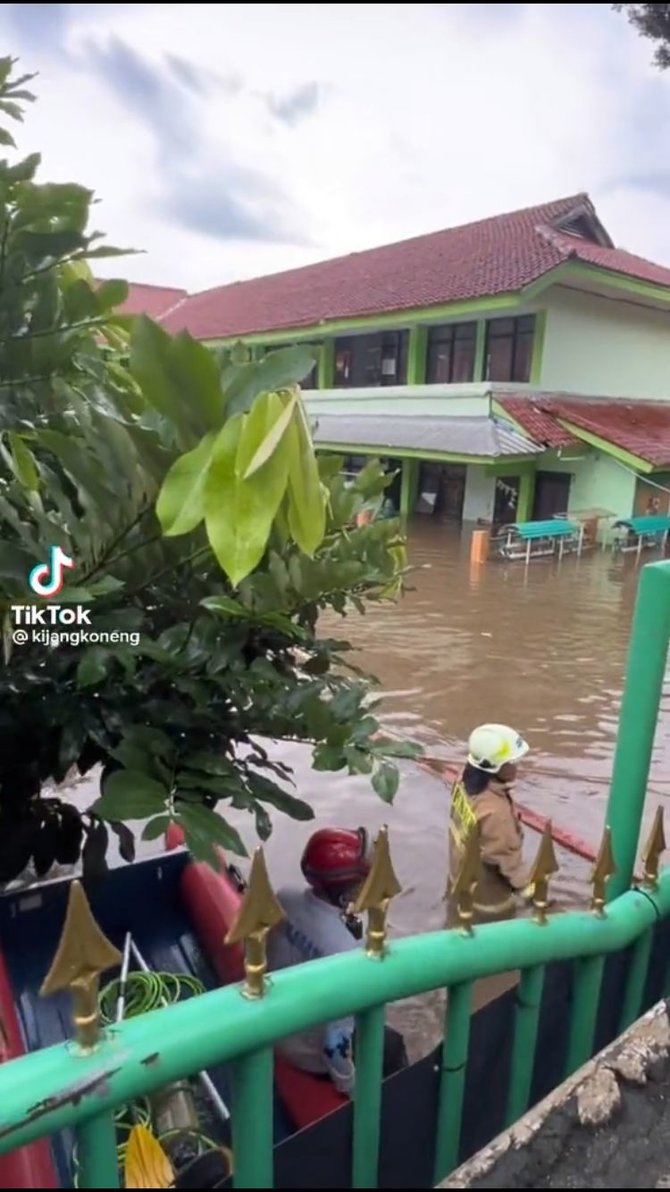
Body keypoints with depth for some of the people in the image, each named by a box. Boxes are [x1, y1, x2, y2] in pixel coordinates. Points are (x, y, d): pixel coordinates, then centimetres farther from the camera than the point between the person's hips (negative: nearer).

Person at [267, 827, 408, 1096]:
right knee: (391, 1045, 18)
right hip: (314, 1055, -6)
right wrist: (349, 1087, -11)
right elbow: (337, 1034, -28)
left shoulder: (284, 899, -18)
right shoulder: (342, 948, -38)